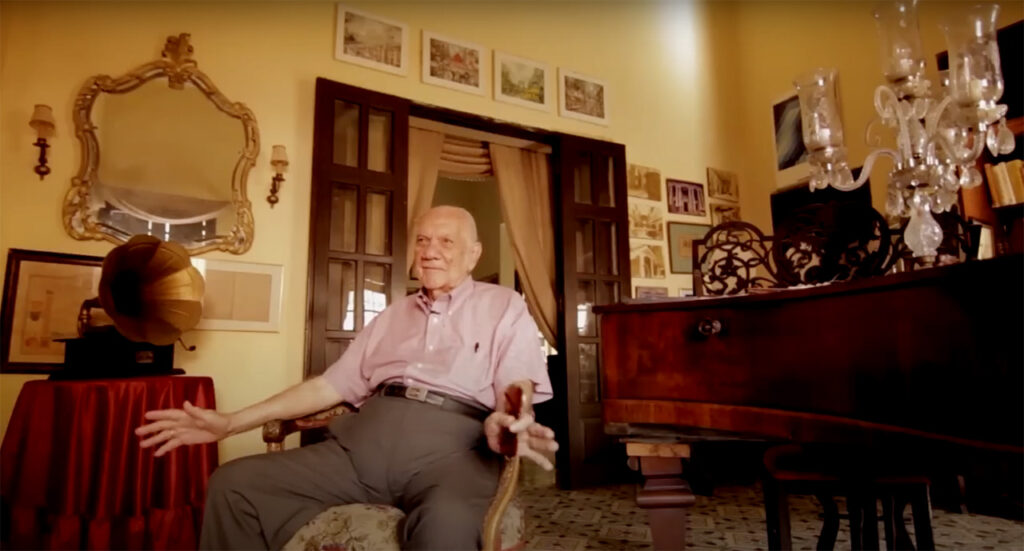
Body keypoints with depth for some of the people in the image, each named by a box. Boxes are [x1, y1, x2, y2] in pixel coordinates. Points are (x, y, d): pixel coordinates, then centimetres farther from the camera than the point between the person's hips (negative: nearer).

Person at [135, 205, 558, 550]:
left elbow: (518, 391, 1)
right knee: (233, 484, -8)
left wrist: (504, 424, -26)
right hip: (364, 439, 6)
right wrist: (231, 422, 17)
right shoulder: (391, 316, 27)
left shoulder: (505, 308, 12)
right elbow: (331, 385, 24)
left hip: (448, 444, -5)